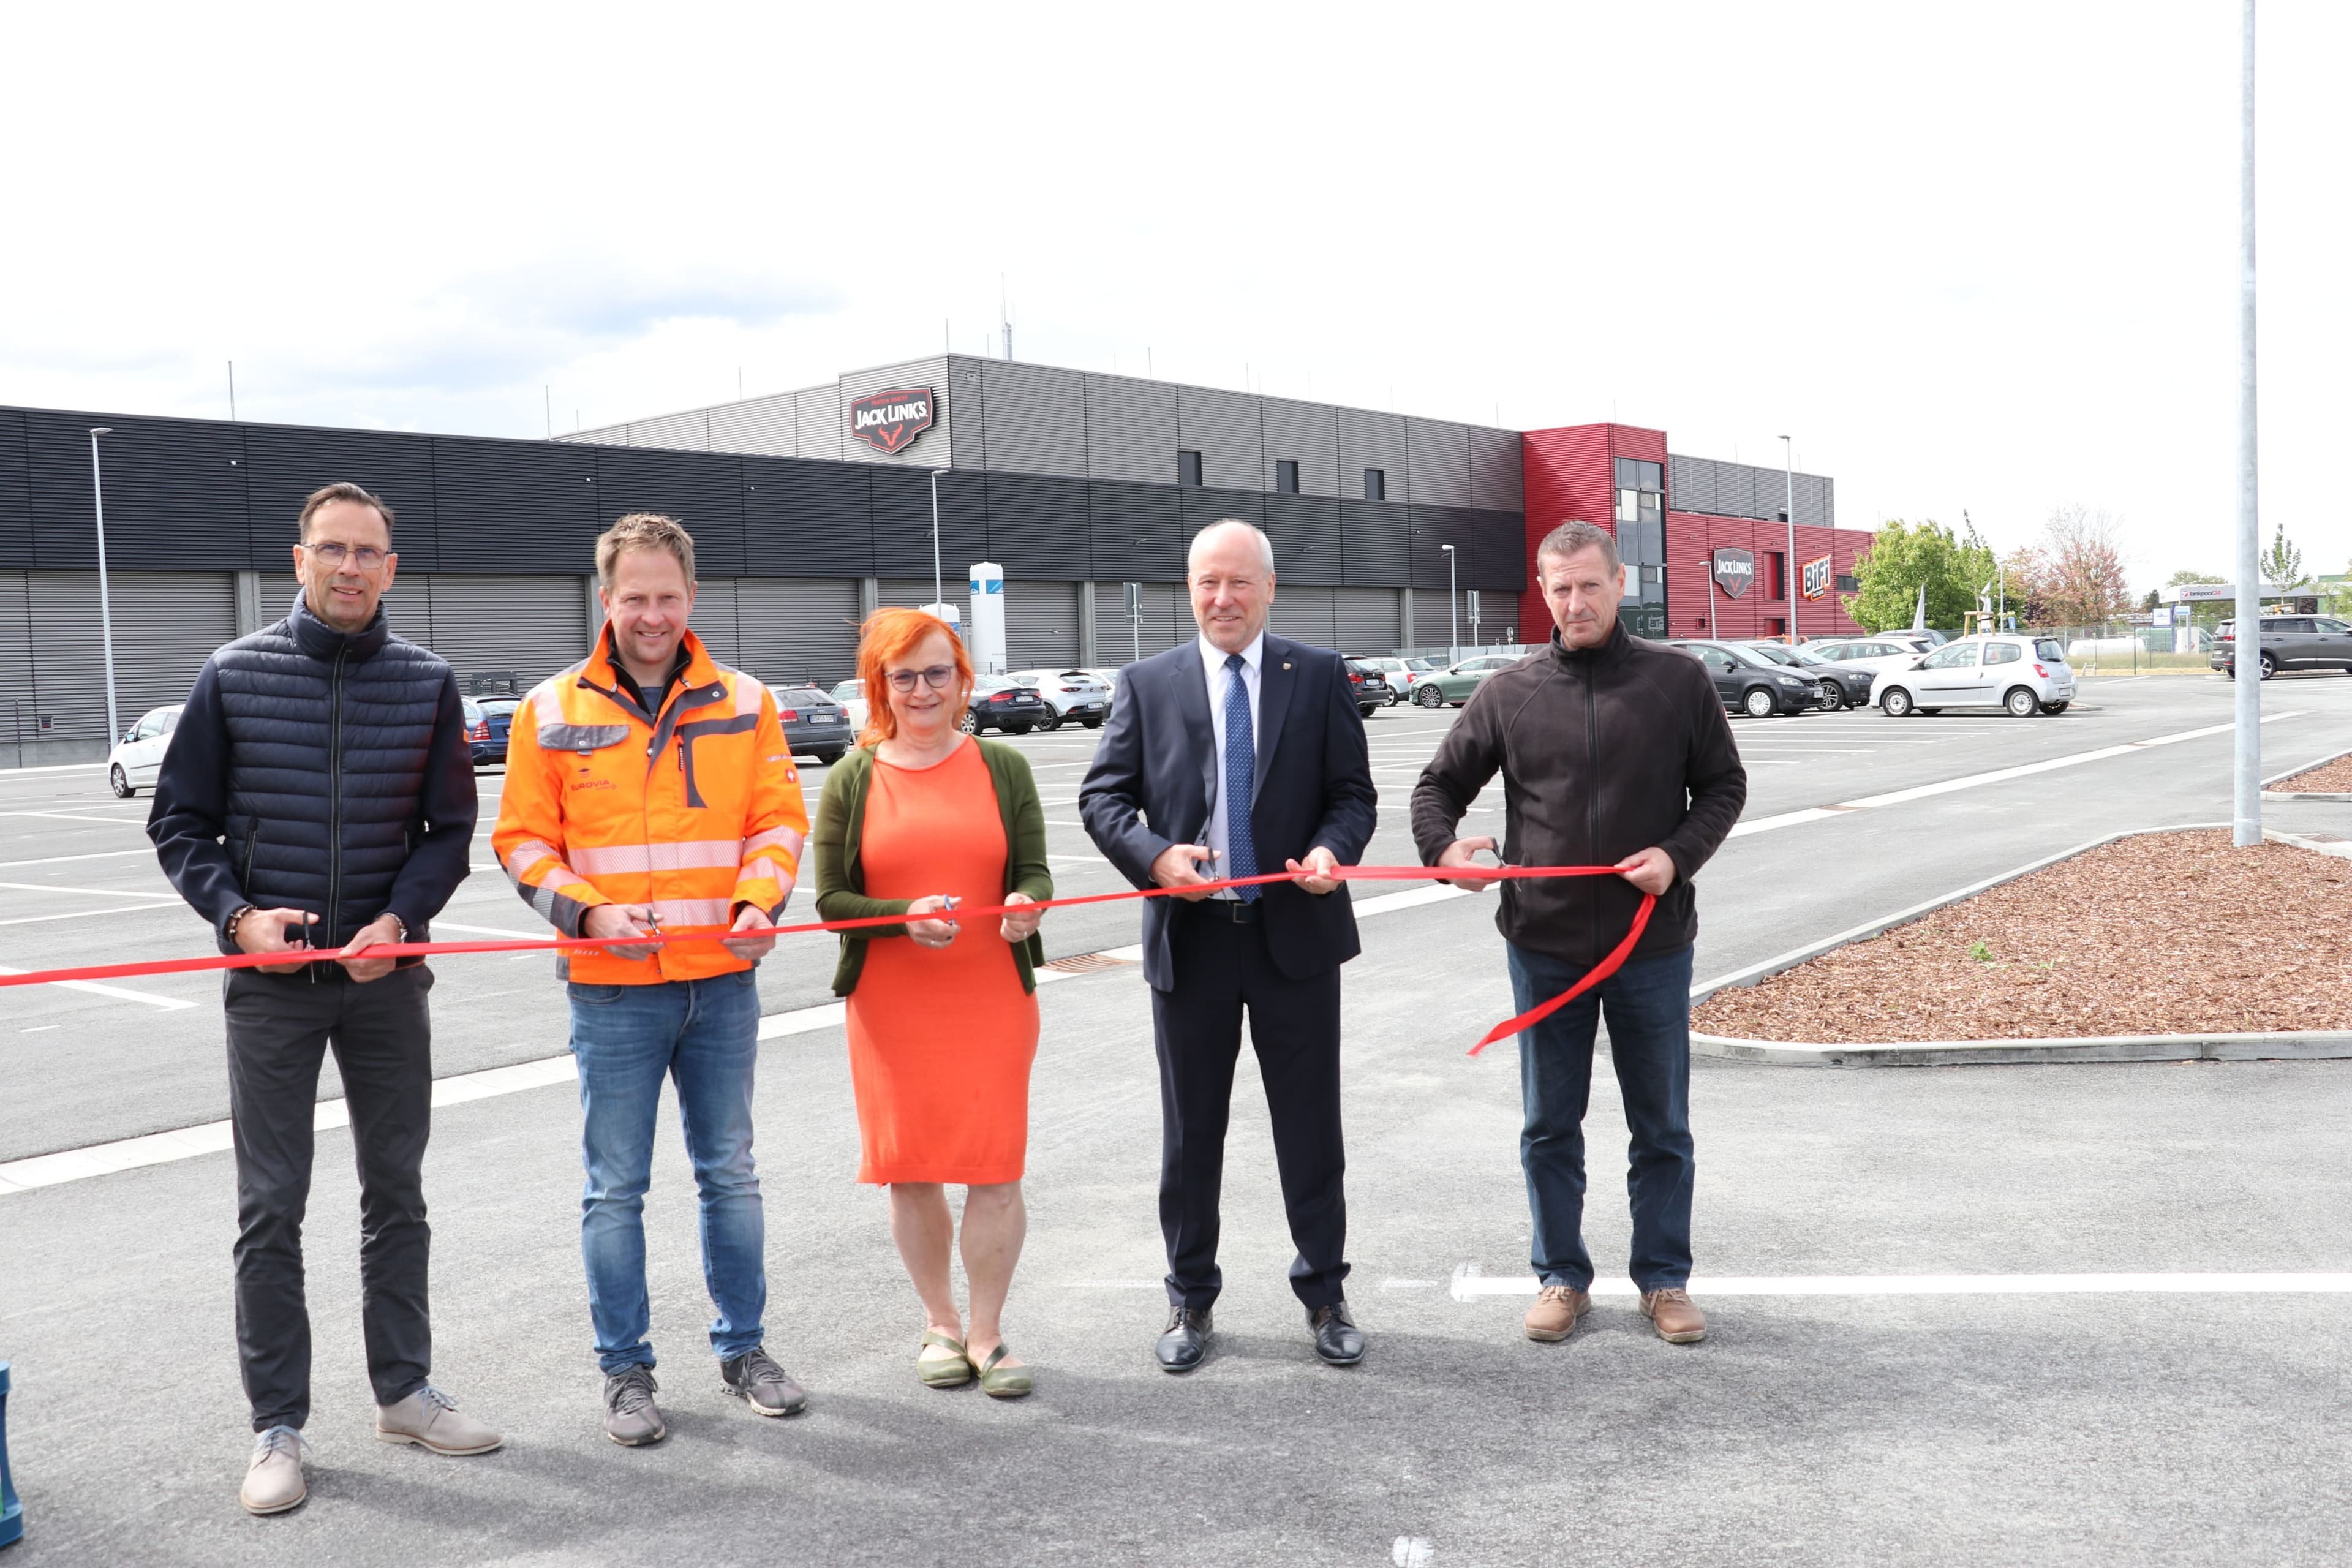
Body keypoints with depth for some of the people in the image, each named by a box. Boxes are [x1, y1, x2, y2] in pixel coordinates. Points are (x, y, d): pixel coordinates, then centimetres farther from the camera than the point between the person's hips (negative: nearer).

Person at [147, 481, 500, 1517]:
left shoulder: (427, 683, 1)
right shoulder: (233, 676, -1)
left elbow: (451, 829, 4)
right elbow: (180, 822, 3)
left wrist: (401, 919, -12)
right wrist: (237, 914, -13)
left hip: (388, 975, 2)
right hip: (269, 978, -1)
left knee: (396, 1193, 12)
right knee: (271, 1210, 2)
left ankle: (403, 1390, 26)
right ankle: (278, 1427, 14)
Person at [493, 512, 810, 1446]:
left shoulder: (743, 703, 4)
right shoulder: (553, 711, 0)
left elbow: (778, 819, 6)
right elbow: (524, 841, 1)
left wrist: (759, 900, -12)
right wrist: (588, 910, -15)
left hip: (722, 982, 2)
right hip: (612, 990, -1)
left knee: (730, 1173, 13)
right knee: (615, 1187, 7)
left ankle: (743, 1348, 28)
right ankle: (625, 1369, 20)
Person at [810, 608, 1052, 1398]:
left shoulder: (1002, 766, 5)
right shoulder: (851, 780, 3)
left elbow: (1035, 872, 3)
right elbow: (831, 899, 0)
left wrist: (1026, 905, -20)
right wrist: (905, 916, -18)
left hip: (993, 1000, 0)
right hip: (891, 1007, 0)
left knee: (996, 1168, 0)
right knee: (911, 1169, 8)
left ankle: (987, 1332, 16)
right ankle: (940, 1323, 27)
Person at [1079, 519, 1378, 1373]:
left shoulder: (1319, 676, 3)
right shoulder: (1147, 684, 3)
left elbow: (1353, 792, 4)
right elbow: (1102, 797, 1)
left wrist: (1332, 849, -17)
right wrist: (1154, 855, -17)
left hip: (1296, 932, 0)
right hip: (1190, 936, 1)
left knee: (1310, 1126, 9)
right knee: (1190, 1132, 11)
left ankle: (1324, 1294, 25)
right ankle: (1190, 1299, 26)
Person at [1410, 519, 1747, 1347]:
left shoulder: (1678, 681, 0)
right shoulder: (1509, 693, 2)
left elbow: (1723, 785, 5)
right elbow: (1439, 783, 8)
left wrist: (1678, 854, -12)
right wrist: (1443, 846, -13)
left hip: (1653, 941, -1)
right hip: (1544, 944, 1)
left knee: (1662, 1127, 11)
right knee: (1549, 1128, 11)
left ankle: (1664, 1279, 26)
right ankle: (1561, 1277, 25)